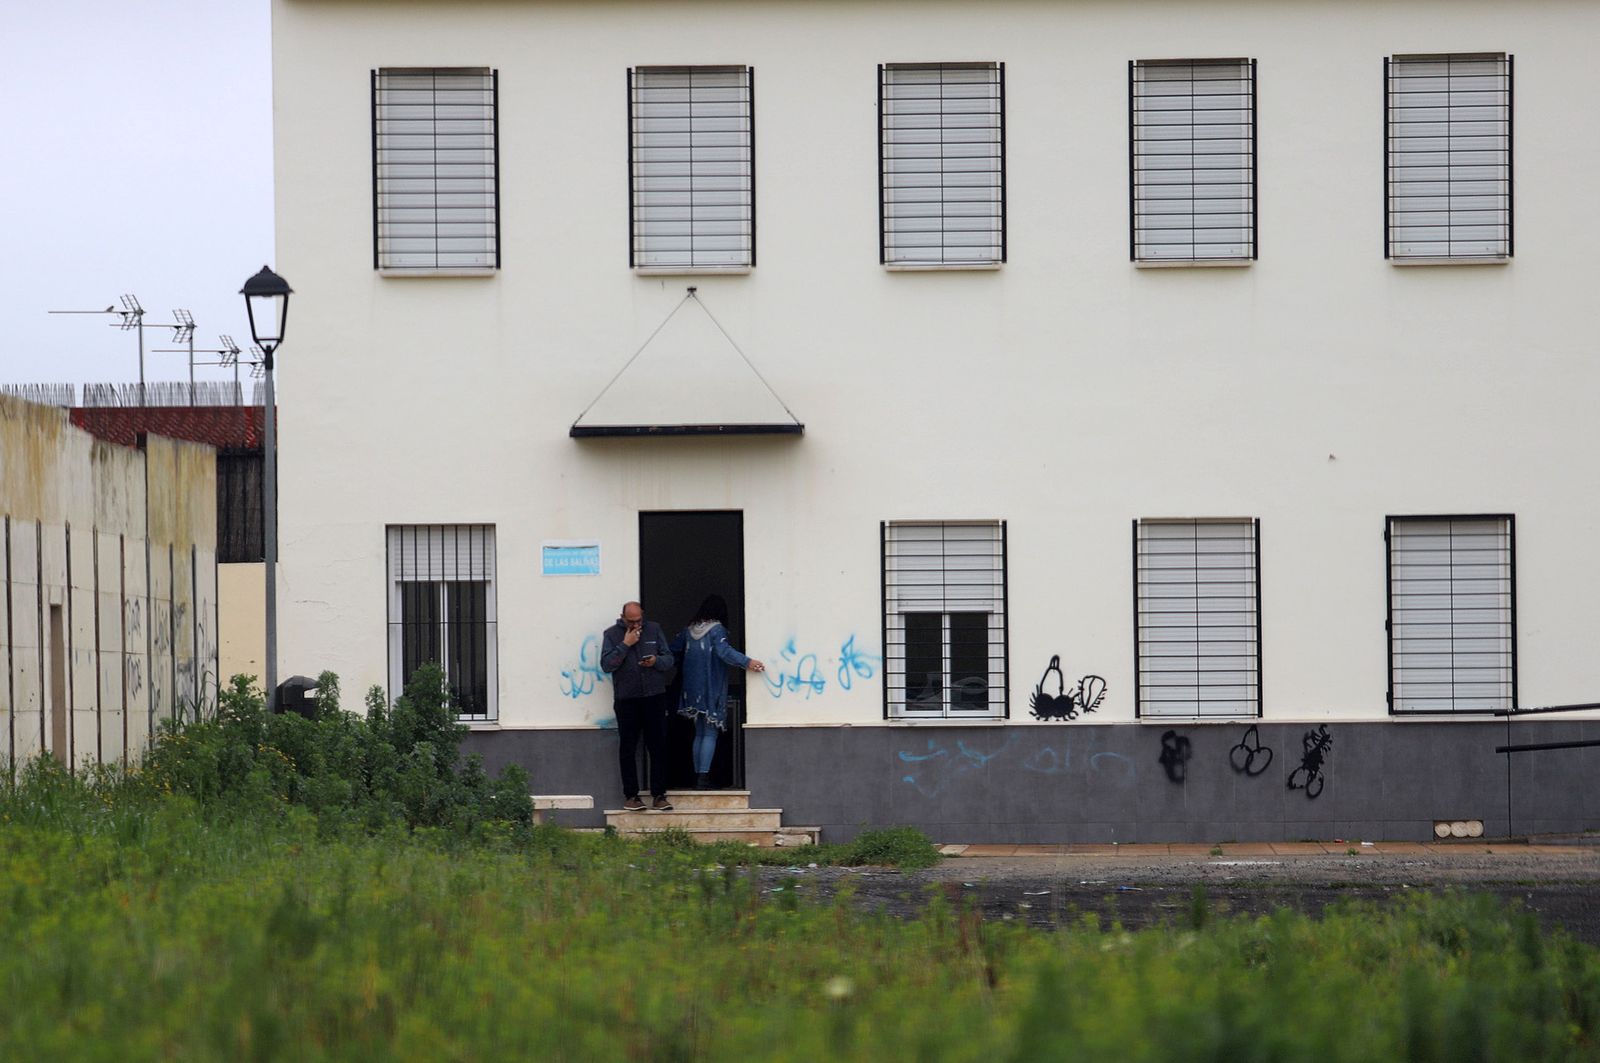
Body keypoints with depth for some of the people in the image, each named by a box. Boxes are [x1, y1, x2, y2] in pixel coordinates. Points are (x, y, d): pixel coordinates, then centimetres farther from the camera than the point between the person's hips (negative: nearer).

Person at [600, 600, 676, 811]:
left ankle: (659, 795, 2)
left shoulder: (654, 629, 9)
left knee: (658, 746, -1)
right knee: (628, 748, 2)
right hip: (626, 699, -1)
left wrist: (657, 661, -11)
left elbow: (669, 659, 10)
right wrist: (625, 645, -13)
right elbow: (606, 665, -8)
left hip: (654, 696, 1)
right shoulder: (612, 634, 2)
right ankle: (631, 795, 8)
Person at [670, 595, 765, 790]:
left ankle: (698, 776, 11)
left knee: (699, 733, 13)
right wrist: (747, 662, -35)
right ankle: (703, 776, -11)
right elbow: (724, 651, -26)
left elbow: (674, 650, 12)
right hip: (712, 690, -6)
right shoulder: (716, 630, -10)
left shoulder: (689, 631, 8)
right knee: (710, 733, -3)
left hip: (693, 689, 6)